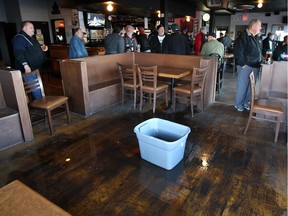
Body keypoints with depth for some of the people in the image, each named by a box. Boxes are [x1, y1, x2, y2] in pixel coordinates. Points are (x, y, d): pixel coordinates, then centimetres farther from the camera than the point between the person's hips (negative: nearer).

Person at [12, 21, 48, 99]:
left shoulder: (32, 38, 19)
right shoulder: (19, 38, -11)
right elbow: (18, 53, -21)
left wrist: (41, 48, 14)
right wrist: (25, 65, -29)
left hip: (36, 68, 10)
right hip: (28, 69, -10)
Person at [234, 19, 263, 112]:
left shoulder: (258, 37, 14)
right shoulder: (243, 36, -12)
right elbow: (238, 52, -18)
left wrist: (260, 61, 13)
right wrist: (243, 64, -16)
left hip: (255, 67, 8)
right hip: (246, 66, -8)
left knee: (251, 86, 14)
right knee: (242, 86, 1)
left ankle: (246, 103, 28)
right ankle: (239, 104, 15)